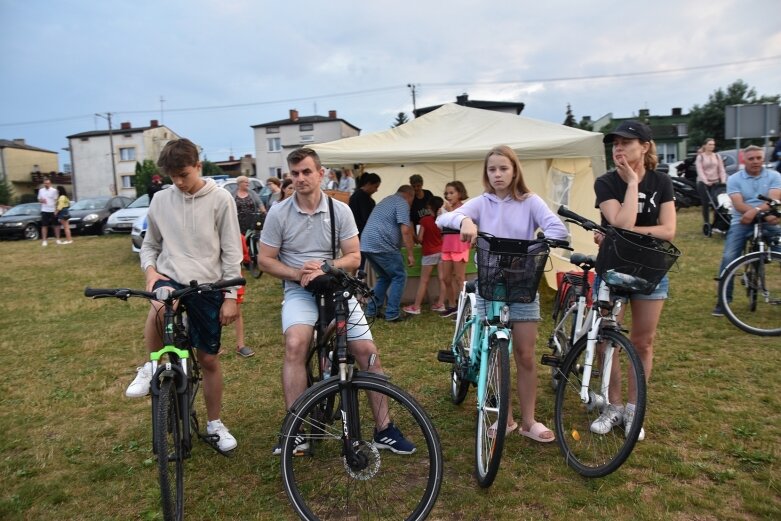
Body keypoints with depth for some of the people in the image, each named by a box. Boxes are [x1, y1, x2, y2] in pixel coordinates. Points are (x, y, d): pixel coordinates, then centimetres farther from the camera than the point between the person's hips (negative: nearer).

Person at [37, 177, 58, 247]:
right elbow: (39, 199, 15)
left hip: (53, 210, -2)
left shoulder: (54, 191, -2)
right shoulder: (41, 190, 7)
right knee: (44, 226, 2)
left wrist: (56, 210, -9)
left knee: (56, 225, 5)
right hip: (44, 210, 2)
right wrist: (42, 200, -10)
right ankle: (44, 240, 5)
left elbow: (56, 201, -2)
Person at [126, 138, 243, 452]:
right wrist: (151, 271, -6)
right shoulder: (160, 200, 4)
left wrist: (231, 296, -6)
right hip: (171, 279, 1)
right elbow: (150, 244, 15)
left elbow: (232, 252, -4)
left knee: (209, 359, 8)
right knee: (160, 305, -36)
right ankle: (150, 367, -8)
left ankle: (215, 424, 29)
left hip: (207, 287, -1)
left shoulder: (220, 199, -4)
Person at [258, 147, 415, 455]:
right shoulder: (278, 213, -2)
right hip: (299, 291, -1)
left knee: (367, 350, -9)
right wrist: (298, 273, -16)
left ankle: (384, 429, 7)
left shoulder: (340, 210, 0)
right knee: (296, 344, -30)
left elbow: (353, 257, 0)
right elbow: (266, 260, 1)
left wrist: (324, 267, -18)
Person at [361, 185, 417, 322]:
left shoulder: (386, 200, 27)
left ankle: (371, 310, 19)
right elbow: (405, 230, -13)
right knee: (399, 276, 4)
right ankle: (392, 313, 2)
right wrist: (410, 254, -9)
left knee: (384, 277, 21)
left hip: (366, 244, 9)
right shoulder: (402, 203, -2)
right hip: (382, 245, -9)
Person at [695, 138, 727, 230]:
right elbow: (700, 171, -8)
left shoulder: (717, 156, 12)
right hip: (703, 183, -2)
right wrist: (705, 181, -22)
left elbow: (721, 170, 7)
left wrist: (723, 180, -8)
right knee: (706, 204, 1)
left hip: (715, 183, 2)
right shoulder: (700, 157, 2)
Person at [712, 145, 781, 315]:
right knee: (728, 258, -14)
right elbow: (739, 205, -10)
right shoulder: (734, 179, 3)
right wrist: (765, 214, -22)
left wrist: (755, 211, -30)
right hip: (741, 223, -1)